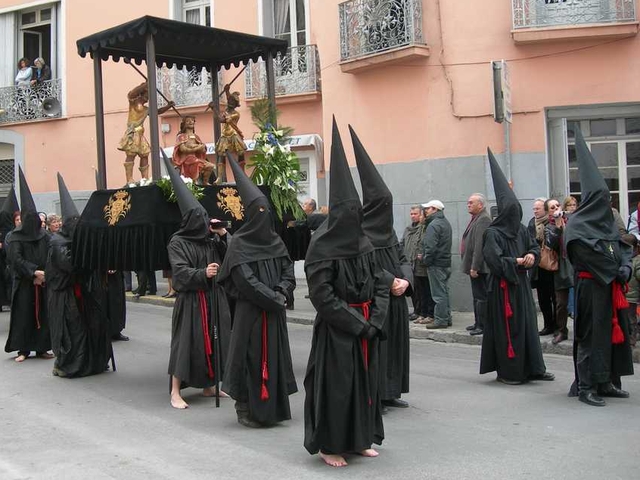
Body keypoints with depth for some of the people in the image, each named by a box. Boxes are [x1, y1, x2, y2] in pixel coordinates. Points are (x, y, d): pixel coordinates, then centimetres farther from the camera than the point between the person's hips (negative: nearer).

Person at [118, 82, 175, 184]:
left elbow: (157, 111, 31)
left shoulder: (145, 109, 21)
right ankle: (129, 181, -19)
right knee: (131, 155, -13)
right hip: (132, 133, -8)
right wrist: (144, 85, -20)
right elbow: (131, 94, -19)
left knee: (144, 155, 5)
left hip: (140, 134, 8)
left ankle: (145, 179, 7)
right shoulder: (134, 102, 1)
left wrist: (168, 106, 18)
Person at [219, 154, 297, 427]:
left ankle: (271, 408, 20)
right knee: (251, 357, -1)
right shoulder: (239, 243, -8)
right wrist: (274, 299, -14)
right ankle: (246, 409, 11)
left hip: (275, 310, 6)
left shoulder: (275, 241, 11)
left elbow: (288, 271, 10)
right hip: (250, 311, -6)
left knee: (275, 355, 9)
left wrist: (282, 293, -9)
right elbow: (245, 280, -14)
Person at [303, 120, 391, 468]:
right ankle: (329, 445, 14)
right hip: (336, 329, -7)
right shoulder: (322, 247, -13)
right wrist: (358, 323, -17)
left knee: (365, 380, 13)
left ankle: (359, 438, 28)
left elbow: (380, 283, 10)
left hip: (367, 326, 7)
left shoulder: (362, 243, 8)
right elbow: (322, 296, -18)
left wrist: (375, 319, -5)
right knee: (336, 383, 0)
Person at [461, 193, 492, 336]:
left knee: (481, 297, -6)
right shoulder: (476, 219, 17)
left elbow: (479, 245, -23)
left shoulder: (483, 219, -16)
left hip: (479, 267, -10)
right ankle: (478, 323, 24)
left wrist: (474, 267, -24)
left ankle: (482, 326, -2)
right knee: (477, 296, 16)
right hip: (475, 266, 10)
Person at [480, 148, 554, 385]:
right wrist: (517, 262, -14)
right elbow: (494, 260, -19)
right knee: (507, 327, -4)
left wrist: (531, 256, -4)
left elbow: (535, 246, 18)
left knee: (527, 325, 10)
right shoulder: (492, 233, -12)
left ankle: (532, 368, 19)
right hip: (502, 287, -7)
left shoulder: (521, 230, 9)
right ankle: (507, 372, 5)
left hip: (521, 285, 7)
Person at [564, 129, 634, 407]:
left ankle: (607, 382, 19)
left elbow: (623, 247, 14)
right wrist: (615, 271, -14)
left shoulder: (606, 222, 16)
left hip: (611, 287, 8)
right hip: (590, 287, -8)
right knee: (591, 334, -6)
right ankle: (586, 387, -1)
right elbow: (587, 254, -17)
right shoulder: (577, 225, -8)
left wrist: (625, 267, -5)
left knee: (613, 331, 10)